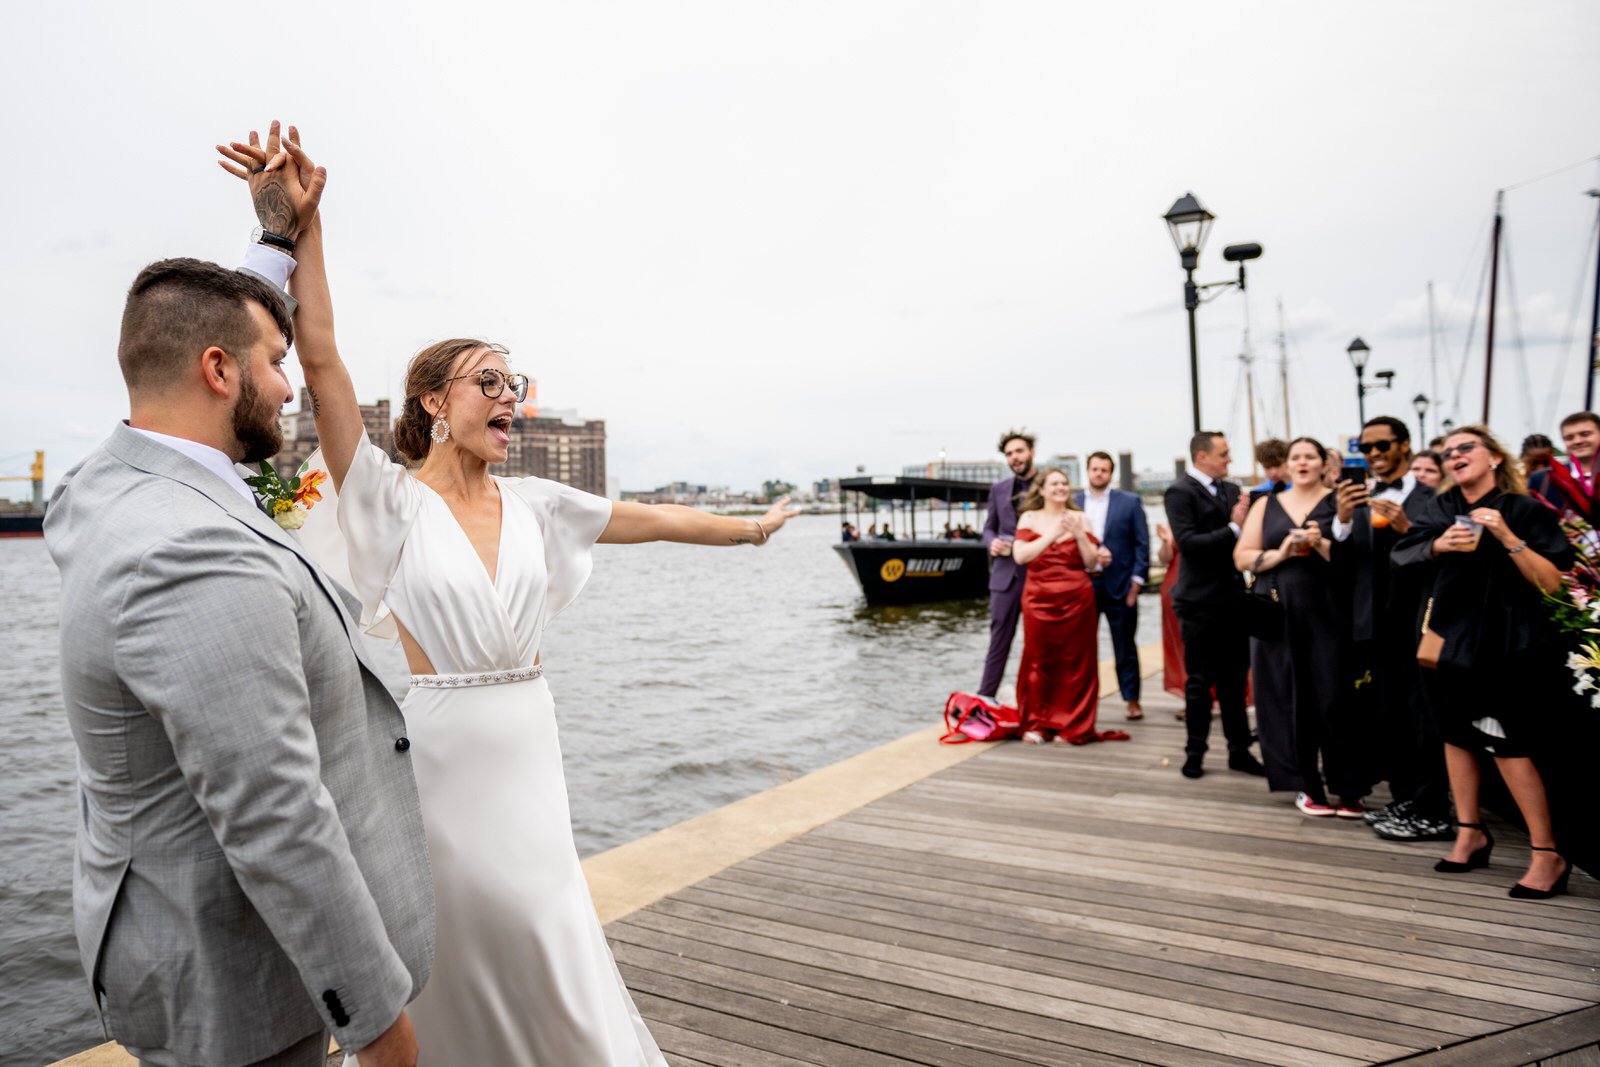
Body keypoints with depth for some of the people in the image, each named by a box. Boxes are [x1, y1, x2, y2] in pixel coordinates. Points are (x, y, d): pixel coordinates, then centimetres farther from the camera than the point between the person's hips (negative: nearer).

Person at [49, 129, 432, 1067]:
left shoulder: (113, 490, -1)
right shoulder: (201, 563, -32)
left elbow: (208, 329, 19)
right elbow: (275, 825, -31)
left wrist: (281, 239, 23)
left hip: (172, 919, 10)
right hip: (228, 976, -10)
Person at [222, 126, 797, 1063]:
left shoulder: (534, 505, 4)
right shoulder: (391, 501, -9)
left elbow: (656, 519, 10)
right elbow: (322, 360, -19)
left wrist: (751, 529, 18)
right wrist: (298, 226, -27)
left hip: (531, 740, 4)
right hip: (441, 745, -4)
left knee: (539, 939, 16)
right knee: (455, 936, 10)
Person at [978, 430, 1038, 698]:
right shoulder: (998, 489, 11)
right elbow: (989, 527, 18)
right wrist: (992, 543, -3)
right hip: (1006, 573, 2)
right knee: (999, 638, 4)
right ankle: (985, 696, 8)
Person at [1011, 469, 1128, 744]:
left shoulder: (1079, 518, 8)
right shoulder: (1029, 518, 5)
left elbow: (1091, 562, 4)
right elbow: (1020, 556, -8)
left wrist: (1080, 534, -11)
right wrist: (1052, 534, -14)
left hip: (1077, 600, 1)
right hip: (1040, 600, -1)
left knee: (1074, 663, 2)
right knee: (1040, 661, 2)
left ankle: (1070, 727, 11)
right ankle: (1036, 724, 13)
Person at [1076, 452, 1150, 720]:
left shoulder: (1130, 502, 2)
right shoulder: (1072, 504, 6)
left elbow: (1142, 544, 0)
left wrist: (1137, 579, -6)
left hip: (1119, 585, -1)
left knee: (1125, 645, 8)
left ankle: (1132, 700, 19)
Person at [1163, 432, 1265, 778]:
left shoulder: (1230, 489, 12)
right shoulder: (1180, 492, -10)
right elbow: (1188, 543, -20)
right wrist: (1233, 528, -20)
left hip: (1232, 597, 7)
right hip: (1201, 603, -6)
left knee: (1234, 680, 13)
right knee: (1199, 682, 4)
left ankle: (1239, 750, 23)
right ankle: (1195, 753, 17)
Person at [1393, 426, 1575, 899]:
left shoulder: (1526, 510, -8)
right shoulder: (1443, 508, 5)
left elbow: (1554, 582, -12)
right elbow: (1403, 555, -2)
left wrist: (1507, 536, -22)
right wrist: (1438, 545, -20)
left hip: (1508, 643, -5)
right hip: (1452, 637, 5)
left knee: (1505, 743, -6)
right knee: (1457, 732, 11)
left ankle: (1548, 855, 6)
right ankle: (1470, 833, 25)